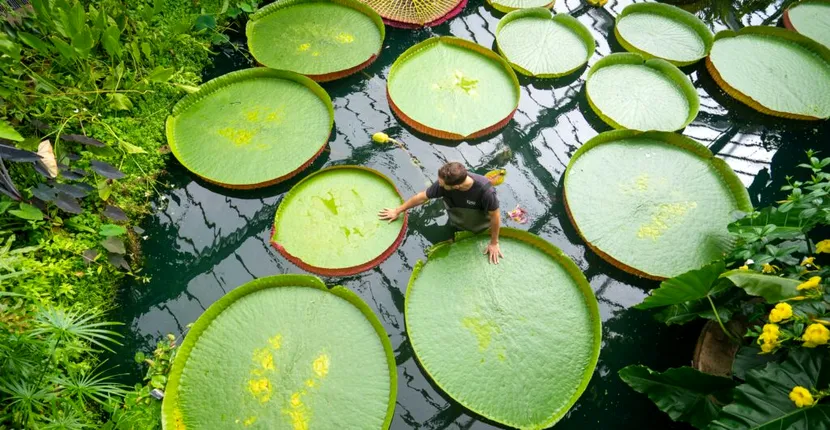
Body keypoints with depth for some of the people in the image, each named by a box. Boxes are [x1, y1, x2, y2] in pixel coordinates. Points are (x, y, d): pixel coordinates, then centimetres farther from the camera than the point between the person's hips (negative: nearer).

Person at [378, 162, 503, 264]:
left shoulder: (485, 190, -45)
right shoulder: (443, 182, -35)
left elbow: (495, 216, -28)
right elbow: (422, 197, -17)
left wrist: (494, 243, -15)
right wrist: (398, 210, -5)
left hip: (480, 225, -2)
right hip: (458, 223, 2)